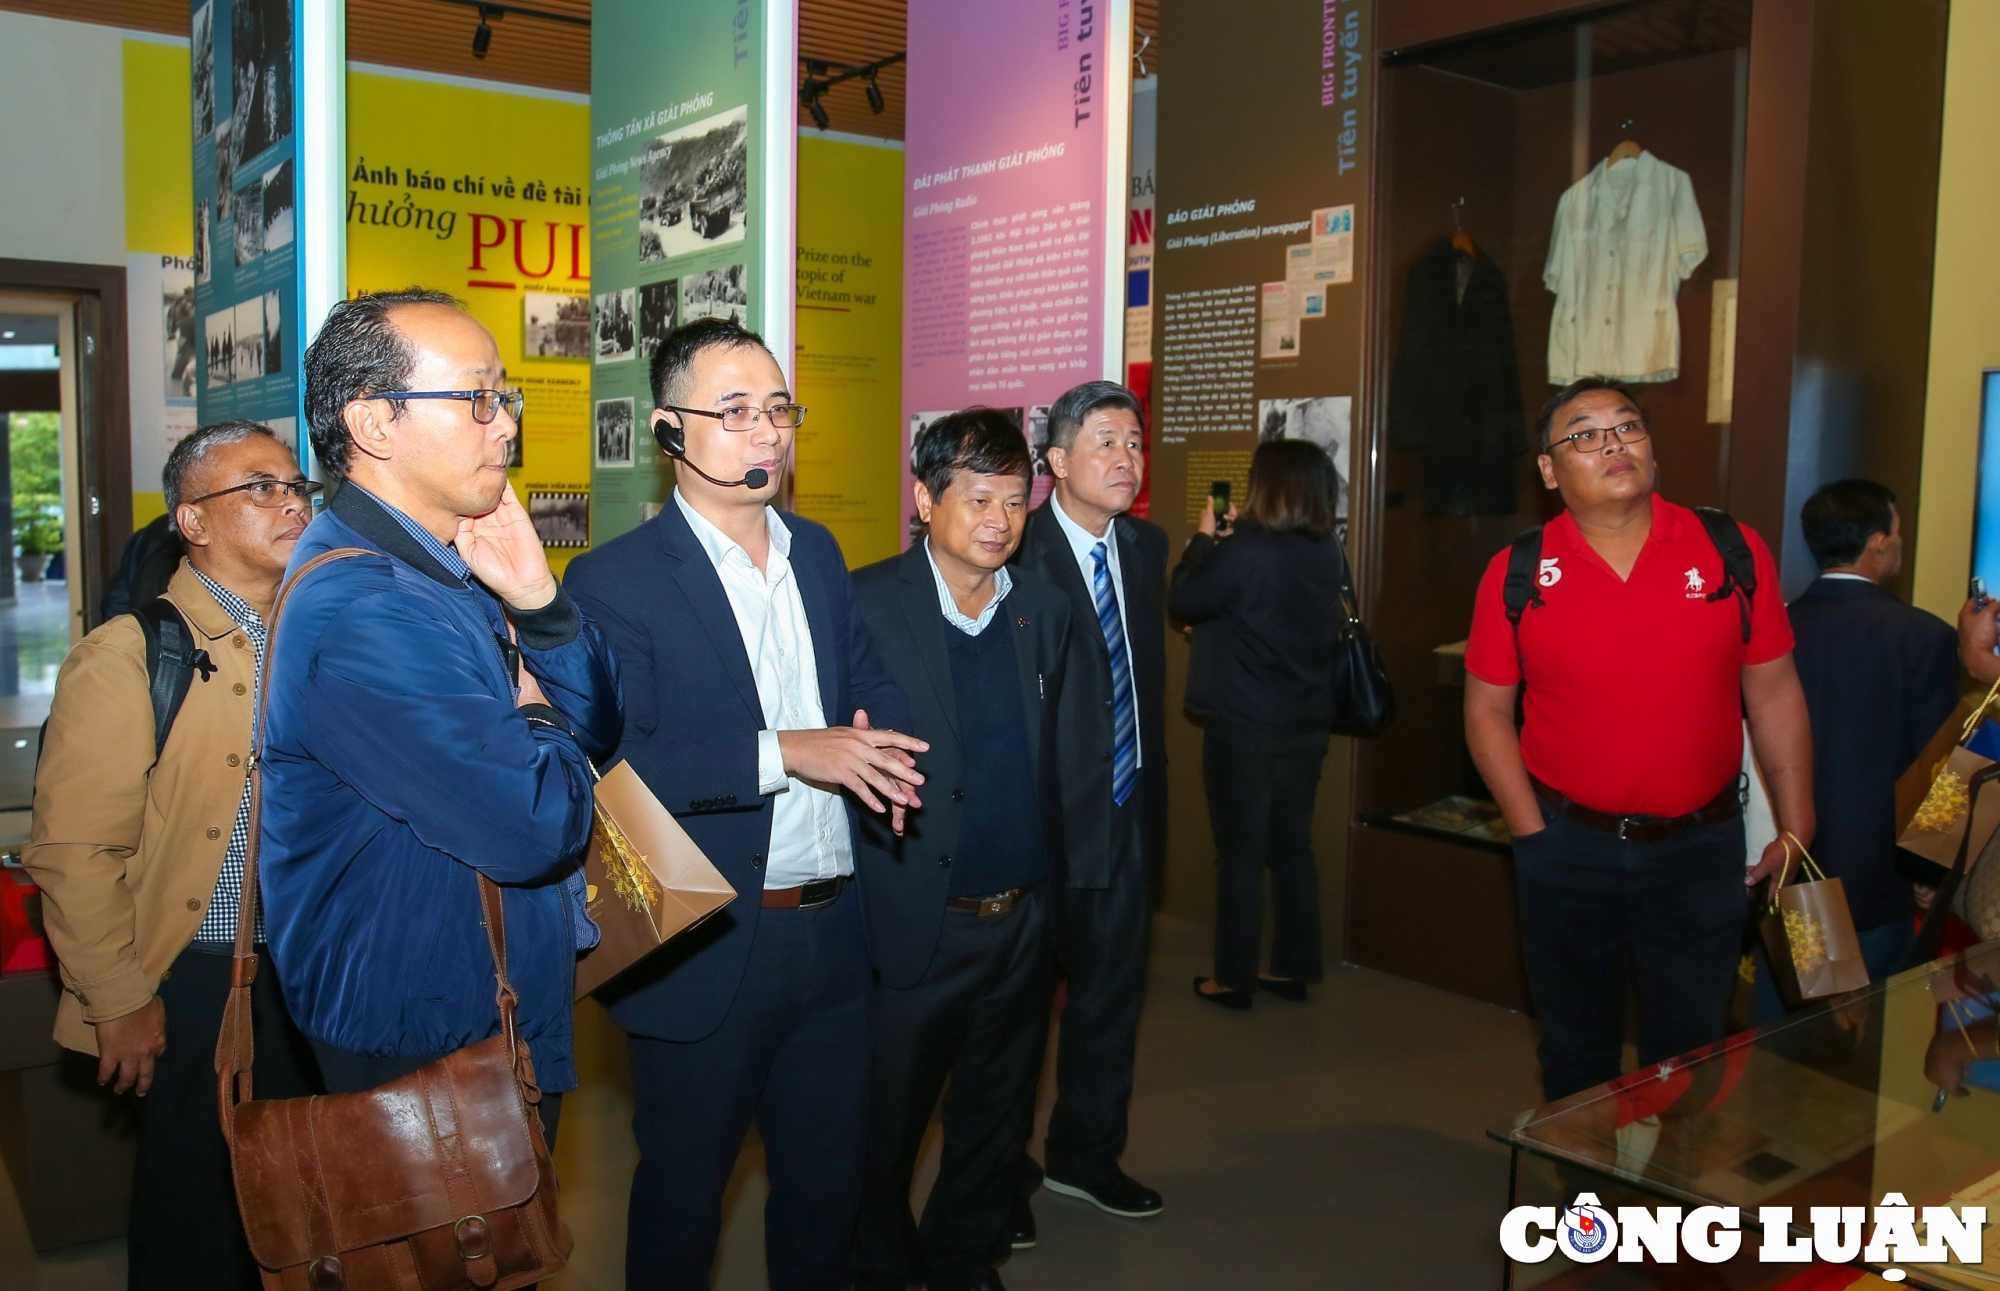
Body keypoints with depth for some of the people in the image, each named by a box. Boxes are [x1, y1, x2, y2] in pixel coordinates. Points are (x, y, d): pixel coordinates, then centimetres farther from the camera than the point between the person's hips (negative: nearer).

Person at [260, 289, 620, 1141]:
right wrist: (537, 718, -11)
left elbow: (603, 729, 3)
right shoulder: (363, 610, -27)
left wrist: (538, 600, -13)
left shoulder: (448, 568, 6)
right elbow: (538, 828, -32)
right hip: (428, 1047, -9)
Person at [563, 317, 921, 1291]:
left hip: (834, 931, 6)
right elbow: (609, 764, -21)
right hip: (705, 948, -5)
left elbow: (870, 680, 15)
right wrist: (784, 753, -25)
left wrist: (879, 744, -8)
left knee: (829, 1176, 21)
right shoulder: (612, 581, -13)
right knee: (683, 1190, 15)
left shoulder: (818, 552, 8)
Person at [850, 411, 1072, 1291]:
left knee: (998, 1120, 21)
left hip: (1023, 921, 5)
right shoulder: (864, 605, -13)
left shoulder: (1044, 610, 4)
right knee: (888, 1121, 15)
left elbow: (1047, 757, 10)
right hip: (916, 925, -4)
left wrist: (1048, 890, 9)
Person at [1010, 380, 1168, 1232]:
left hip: (1127, 813, 7)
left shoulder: (1146, 546, 8)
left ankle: (1087, 1156, 41)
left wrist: (1151, 776, 12)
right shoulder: (1015, 555, -16)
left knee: (1111, 997, 20)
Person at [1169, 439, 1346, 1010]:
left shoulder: (1245, 550, -19)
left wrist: (1205, 538, 5)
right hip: (1306, 725, 6)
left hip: (1244, 726, -6)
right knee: (1293, 849, 14)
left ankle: (1234, 978, 13)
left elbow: (1183, 602, -7)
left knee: (1240, 854, 4)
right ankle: (1292, 968, 23)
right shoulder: (1329, 553, 3)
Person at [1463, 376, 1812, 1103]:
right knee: (1576, 1049, 17)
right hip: (1568, 849, 0)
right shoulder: (1516, 575, -6)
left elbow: (1774, 695, 1)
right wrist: (1531, 831, -6)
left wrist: (1796, 831, 1)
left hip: (1700, 849, 0)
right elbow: (1487, 710, -1)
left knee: (1689, 1051, 12)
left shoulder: (1733, 551, -4)